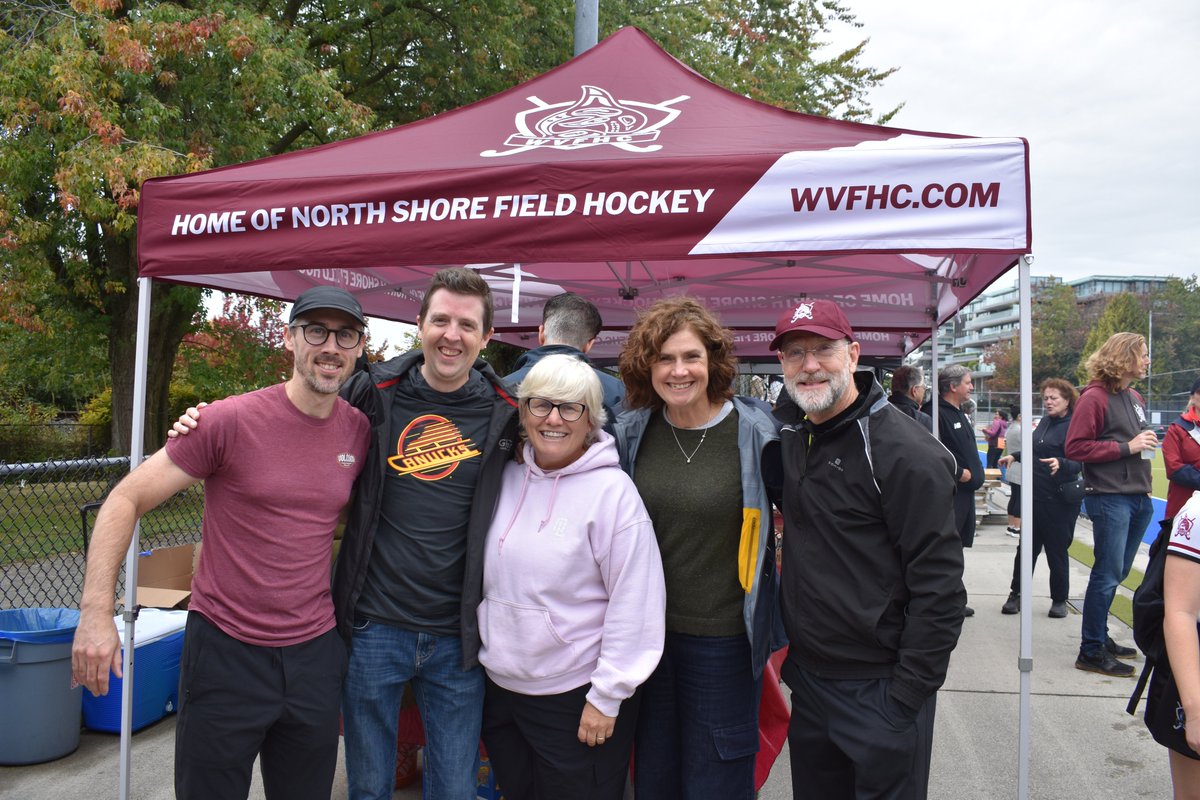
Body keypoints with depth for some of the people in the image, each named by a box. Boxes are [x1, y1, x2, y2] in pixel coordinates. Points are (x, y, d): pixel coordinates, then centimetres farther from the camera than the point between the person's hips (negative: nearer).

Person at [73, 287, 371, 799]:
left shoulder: (361, 431, -1)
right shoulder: (231, 420, -14)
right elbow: (126, 500, -11)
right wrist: (96, 612, -17)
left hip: (316, 651, 4)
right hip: (225, 648, -4)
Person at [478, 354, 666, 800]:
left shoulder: (612, 490, -16)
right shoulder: (507, 479, 1)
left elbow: (634, 602, -16)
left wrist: (607, 696, -13)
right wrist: (483, 654, 11)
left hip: (576, 698, -5)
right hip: (499, 685, 5)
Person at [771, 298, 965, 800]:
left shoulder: (905, 453, -17)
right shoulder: (794, 436, 5)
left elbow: (940, 587, -18)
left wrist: (908, 694, -17)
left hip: (879, 689, -7)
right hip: (807, 680, 7)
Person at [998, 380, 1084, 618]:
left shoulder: (1073, 426, -13)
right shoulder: (1045, 422, 9)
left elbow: (1079, 463, -21)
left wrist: (1061, 463, -39)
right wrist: (1015, 456, 17)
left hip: (1059, 500, -6)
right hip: (1035, 496, 6)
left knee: (1057, 551, 5)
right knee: (1026, 547, 12)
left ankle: (1059, 600, 21)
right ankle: (1016, 594, 22)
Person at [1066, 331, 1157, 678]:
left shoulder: (1135, 399, 14)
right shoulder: (1094, 398, -11)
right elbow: (1075, 447, -16)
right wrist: (1126, 447, -17)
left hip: (1138, 499, 8)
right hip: (1110, 499, -8)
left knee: (1116, 573, 14)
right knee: (1107, 575, -4)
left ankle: (1100, 638, 25)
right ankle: (1091, 651, 5)